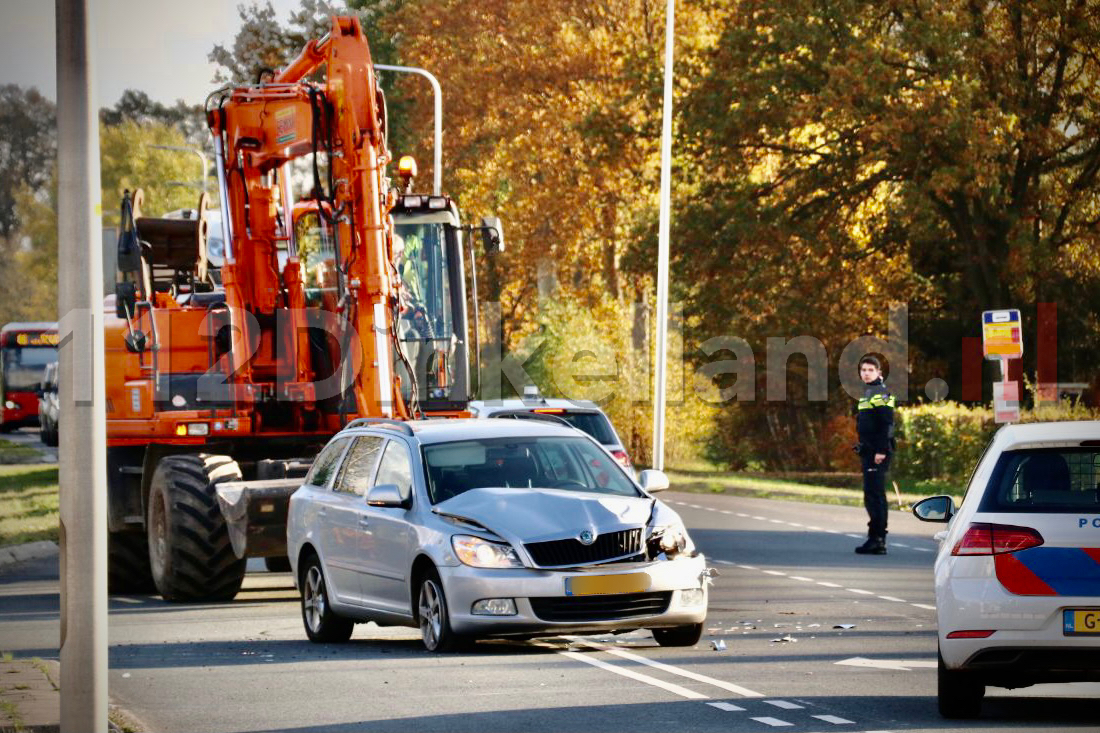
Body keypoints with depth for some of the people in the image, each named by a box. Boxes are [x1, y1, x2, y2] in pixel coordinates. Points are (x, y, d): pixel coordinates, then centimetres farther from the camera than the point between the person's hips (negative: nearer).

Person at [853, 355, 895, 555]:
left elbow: (886, 424, -18)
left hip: (878, 453, -10)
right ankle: (877, 539, 15)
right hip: (868, 452, 10)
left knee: (874, 495, -12)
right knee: (873, 495, 11)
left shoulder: (881, 394, -10)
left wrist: (881, 451, -23)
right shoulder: (867, 394, 19)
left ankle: (877, 539, -13)